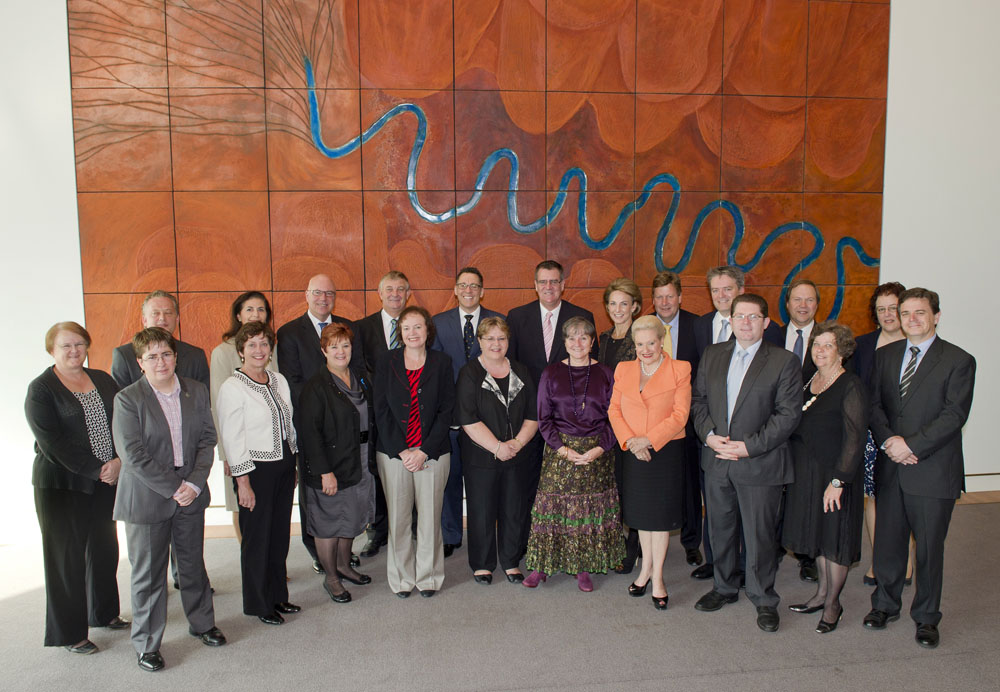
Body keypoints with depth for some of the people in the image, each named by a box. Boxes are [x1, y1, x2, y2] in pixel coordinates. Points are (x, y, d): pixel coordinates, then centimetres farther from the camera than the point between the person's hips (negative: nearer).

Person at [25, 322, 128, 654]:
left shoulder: (102, 380, 8)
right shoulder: (41, 389, -6)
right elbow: (52, 443, -14)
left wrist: (119, 461, -13)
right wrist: (96, 470, -17)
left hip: (106, 482, 5)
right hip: (62, 486, -5)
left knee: (105, 548, 15)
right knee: (67, 555, 4)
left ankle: (104, 613, 34)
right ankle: (69, 633, 18)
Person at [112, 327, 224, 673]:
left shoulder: (196, 391, 3)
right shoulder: (127, 399, -9)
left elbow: (207, 440, 2)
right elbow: (134, 456, -14)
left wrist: (194, 484, -11)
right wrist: (173, 488, -16)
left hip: (190, 494, 4)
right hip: (147, 498, -3)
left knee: (193, 563, 17)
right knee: (148, 574, 7)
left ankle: (202, 622, 38)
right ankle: (146, 644, 24)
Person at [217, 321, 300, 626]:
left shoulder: (279, 380, 7)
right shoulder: (232, 387, -12)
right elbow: (232, 438, -13)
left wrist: (292, 465, 13)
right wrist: (243, 482, -14)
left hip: (284, 466, 6)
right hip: (256, 470, -6)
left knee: (280, 533, 15)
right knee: (257, 538, 6)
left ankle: (277, 595, 30)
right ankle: (259, 603, 22)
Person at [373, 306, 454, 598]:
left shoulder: (442, 362, 3)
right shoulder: (386, 362, 3)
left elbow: (446, 411, 0)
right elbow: (381, 411, -1)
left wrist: (424, 451, -9)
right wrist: (402, 451, -9)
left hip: (432, 452, 0)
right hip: (393, 452, 0)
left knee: (430, 516, 5)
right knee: (397, 517, 5)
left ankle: (428, 576, 23)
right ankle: (401, 578, 22)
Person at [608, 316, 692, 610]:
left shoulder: (679, 370, -5)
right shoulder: (624, 369, 7)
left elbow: (680, 415, -10)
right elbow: (614, 409, 3)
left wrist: (648, 439, -18)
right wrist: (629, 440, -12)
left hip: (666, 451, -3)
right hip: (634, 452, 3)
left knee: (660, 513, 3)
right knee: (641, 511, 14)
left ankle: (657, 577, 16)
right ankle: (646, 567, 31)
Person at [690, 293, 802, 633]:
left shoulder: (784, 361, -6)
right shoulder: (712, 355, 8)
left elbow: (788, 414, -10)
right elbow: (698, 399, 10)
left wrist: (749, 446, -16)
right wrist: (709, 435, -7)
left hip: (759, 464, -4)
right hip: (717, 461, 4)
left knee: (760, 534, 5)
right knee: (720, 528, 16)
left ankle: (763, 599, 25)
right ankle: (725, 588, 36)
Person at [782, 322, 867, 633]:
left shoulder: (850, 386, -14)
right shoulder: (808, 381, 8)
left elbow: (855, 438, -17)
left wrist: (838, 481, -20)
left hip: (835, 475, -7)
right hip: (805, 473, 7)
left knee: (835, 539, 6)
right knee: (816, 533, 16)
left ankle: (833, 603, 21)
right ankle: (822, 592, 31)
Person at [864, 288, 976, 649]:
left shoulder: (958, 361, -5)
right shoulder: (884, 355, 9)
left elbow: (953, 415, -13)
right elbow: (874, 403, 6)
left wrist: (911, 444, -18)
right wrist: (889, 440, -10)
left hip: (933, 470, -3)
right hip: (890, 469, 4)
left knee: (929, 548, 8)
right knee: (887, 541, 12)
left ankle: (926, 616, 26)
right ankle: (885, 604, 31)